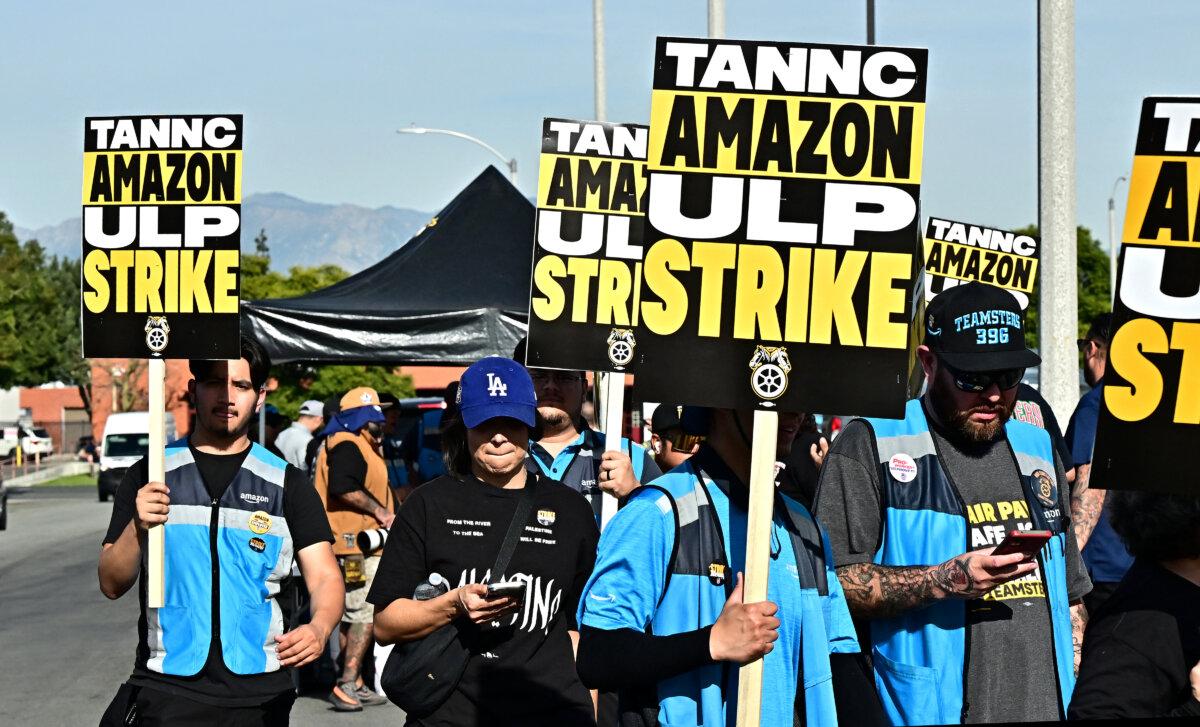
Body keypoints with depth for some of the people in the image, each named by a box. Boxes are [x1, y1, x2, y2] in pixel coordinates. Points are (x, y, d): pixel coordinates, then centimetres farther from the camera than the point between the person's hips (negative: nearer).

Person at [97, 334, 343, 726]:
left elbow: (325, 578, -1)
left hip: (258, 692, 1)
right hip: (167, 688, -1)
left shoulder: (287, 483, 6)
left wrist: (318, 628, -23)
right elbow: (112, 584, 3)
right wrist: (137, 528, -17)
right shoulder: (150, 474, 6)